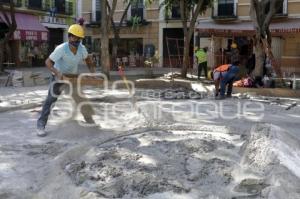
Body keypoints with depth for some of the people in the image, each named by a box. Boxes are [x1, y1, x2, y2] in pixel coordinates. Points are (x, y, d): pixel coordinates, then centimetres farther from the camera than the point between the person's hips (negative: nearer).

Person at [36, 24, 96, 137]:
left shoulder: (82, 48, -15)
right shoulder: (61, 49, -29)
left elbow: (87, 59, 6)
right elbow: (48, 62, -27)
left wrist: (93, 72, -6)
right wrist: (56, 72, -44)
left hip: (74, 76, 4)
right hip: (59, 76, -4)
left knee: (81, 99, 8)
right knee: (51, 99, -12)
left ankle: (89, 120, 25)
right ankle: (41, 125, -7)